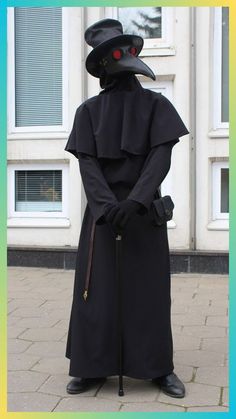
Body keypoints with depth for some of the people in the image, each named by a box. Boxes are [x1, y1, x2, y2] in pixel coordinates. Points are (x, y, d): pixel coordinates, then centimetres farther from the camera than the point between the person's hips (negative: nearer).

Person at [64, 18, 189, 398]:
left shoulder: (156, 104, 3)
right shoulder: (88, 110, 5)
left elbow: (161, 157, -9)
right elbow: (87, 163, -5)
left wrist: (134, 202, -25)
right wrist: (108, 205, -23)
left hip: (144, 210, 0)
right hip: (102, 210, 1)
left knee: (149, 288, 1)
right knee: (97, 288, -1)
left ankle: (160, 368, 12)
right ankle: (93, 367, 10)